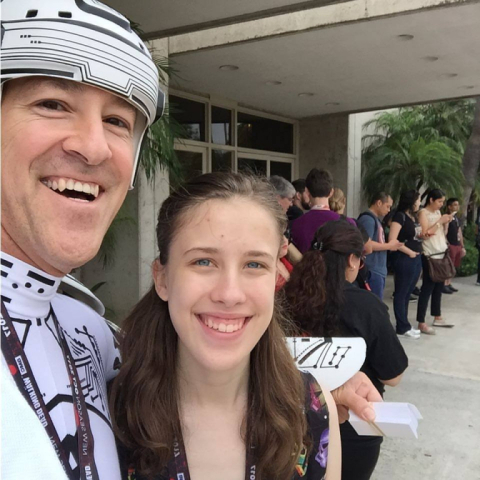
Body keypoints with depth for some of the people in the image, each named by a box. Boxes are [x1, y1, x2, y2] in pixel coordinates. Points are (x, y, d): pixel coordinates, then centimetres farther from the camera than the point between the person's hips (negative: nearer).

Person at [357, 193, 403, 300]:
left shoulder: (375, 219, 18)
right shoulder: (368, 219, -13)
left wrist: (389, 246, 8)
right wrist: (388, 246, -13)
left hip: (378, 271, 10)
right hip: (372, 271, -10)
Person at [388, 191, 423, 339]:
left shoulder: (414, 217, 13)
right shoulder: (400, 216, -13)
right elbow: (392, 240, -21)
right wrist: (410, 252, -13)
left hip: (416, 259, 9)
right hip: (405, 259, -9)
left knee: (407, 294, 15)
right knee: (401, 294, 1)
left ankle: (405, 325, 24)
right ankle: (402, 328, 9)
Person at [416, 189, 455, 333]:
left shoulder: (438, 212, 16)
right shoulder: (423, 213, -8)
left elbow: (442, 233, 19)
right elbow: (425, 234, -18)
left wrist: (446, 223, 2)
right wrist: (440, 221, -15)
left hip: (441, 253, 8)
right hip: (430, 256, -8)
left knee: (438, 287, 13)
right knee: (427, 288, -8)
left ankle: (437, 318, 24)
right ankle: (421, 323, -5)